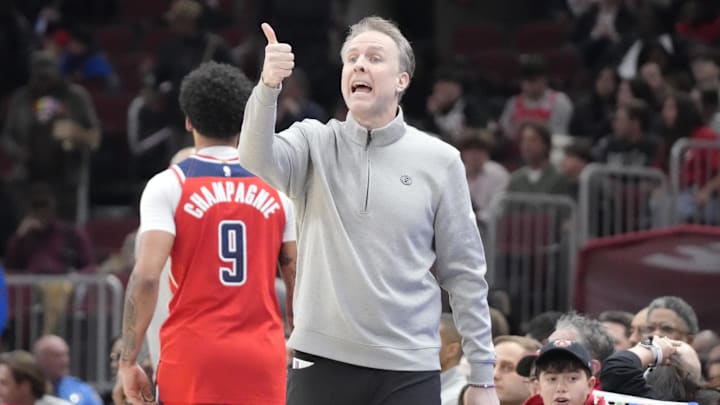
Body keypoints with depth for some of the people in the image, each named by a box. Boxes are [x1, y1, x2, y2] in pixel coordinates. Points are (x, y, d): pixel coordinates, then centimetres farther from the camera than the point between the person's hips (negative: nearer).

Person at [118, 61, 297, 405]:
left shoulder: (169, 186, -3)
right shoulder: (276, 188, 8)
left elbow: (146, 276, -12)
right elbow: (300, 283, 8)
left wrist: (128, 360, -8)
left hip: (193, 355, -2)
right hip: (263, 357, 2)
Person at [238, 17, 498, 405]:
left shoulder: (439, 161, 3)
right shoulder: (314, 143, 5)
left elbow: (464, 274, 5)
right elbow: (257, 161, -17)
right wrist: (268, 88, -35)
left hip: (409, 372, -1)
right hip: (321, 362, 1)